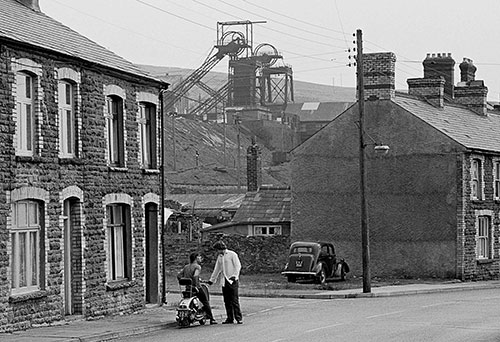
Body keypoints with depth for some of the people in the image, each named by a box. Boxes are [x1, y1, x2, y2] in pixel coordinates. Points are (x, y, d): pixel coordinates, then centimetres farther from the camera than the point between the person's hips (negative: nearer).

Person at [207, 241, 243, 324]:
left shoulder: (232, 254, -2)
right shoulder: (219, 257, 19)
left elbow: (238, 266, -7)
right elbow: (217, 269, 26)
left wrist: (234, 276, -17)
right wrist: (211, 280, 24)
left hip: (232, 280, -7)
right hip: (224, 281, 7)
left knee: (234, 300, -11)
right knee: (227, 301, 3)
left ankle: (239, 318, -9)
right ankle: (230, 318, 7)